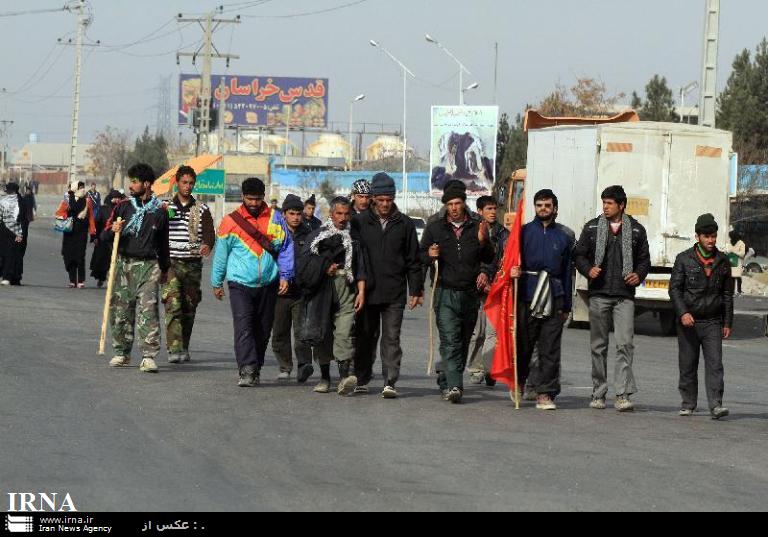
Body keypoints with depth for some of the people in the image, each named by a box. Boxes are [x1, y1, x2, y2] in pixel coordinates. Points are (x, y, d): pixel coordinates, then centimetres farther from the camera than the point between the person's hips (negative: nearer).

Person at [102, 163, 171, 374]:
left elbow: (163, 242, 18)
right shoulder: (123, 207, 8)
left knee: (148, 311, -12)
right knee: (121, 311, 5)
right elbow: (104, 236, 8)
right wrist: (112, 231, -15)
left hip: (149, 266, -2)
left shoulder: (160, 210, 6)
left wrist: (165, 269, 23)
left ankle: (149, 356, -15)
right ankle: (121, 354, 17)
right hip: (123, 264, 2)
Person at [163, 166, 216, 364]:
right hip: (172, 264, -2)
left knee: (189, 309, 8)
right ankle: (174, 349, -21)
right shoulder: (166, 208, 7)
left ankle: (184, 347, 21)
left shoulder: (202, 210, 8)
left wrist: (207, 245, -25)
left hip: (193, 265, 2)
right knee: (173, 305, -15)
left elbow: (209, 233, -2)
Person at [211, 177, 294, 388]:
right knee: (243, 326, -16)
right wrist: (217, 283, 14)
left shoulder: (275, 218, 5)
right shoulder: (230, 221, 1)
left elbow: (286, 248, 10)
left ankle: (256, 370, 19)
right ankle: (247, 370, -23)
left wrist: (285, 276, 1)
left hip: (268, 284, 2)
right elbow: (221, 254, 9)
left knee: (263, 330, 8)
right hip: (240, 284, -2)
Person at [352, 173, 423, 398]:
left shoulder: (404, 224, 7)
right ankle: (362, 380, 20)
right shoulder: (360, 222, 4)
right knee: (366, 337, 9)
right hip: (367, 292, 1)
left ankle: (390, 382, -7)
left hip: (395, 294, -1)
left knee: (391, 338, -4)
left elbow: (413, 260, 10)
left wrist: (416, 290, 6)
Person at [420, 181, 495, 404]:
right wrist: (430, 256, -12)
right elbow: (421, 257, 11)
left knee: (463, 343, 9)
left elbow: (489, 259, 8)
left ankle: (446, 380, 24)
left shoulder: (476, 228, 10)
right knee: (450, 342, -14)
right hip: (446, 293, -3)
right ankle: (453, 386, -21)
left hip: (470, 294, 3)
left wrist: (483, 241, -10)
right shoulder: (435, 228, 8)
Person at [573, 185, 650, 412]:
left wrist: (639, 275, -7)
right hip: (599, 294, 1)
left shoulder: (636, 230, 7)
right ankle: (598, 394, 14)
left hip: (624, 295, -1)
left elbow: (644, 259, 13)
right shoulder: (592, 227, 8)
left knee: (625, 344, -13)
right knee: (599, 346, 6)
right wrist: (588, 270, -9)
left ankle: (624, 395, -14)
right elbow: (579, 254, 10)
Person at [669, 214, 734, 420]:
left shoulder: (722, 261, 8)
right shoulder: (684, 259, 1)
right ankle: (688, 405, 16)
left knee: (715, 364, -10)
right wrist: (683, 313, -17)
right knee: (688, 366, 5)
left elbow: (727, 293, 13)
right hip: (688, 322, -1)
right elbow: (674, 288, -3)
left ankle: (716, 405, -16)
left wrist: (728, 322, 10)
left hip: (713, 322, 1)